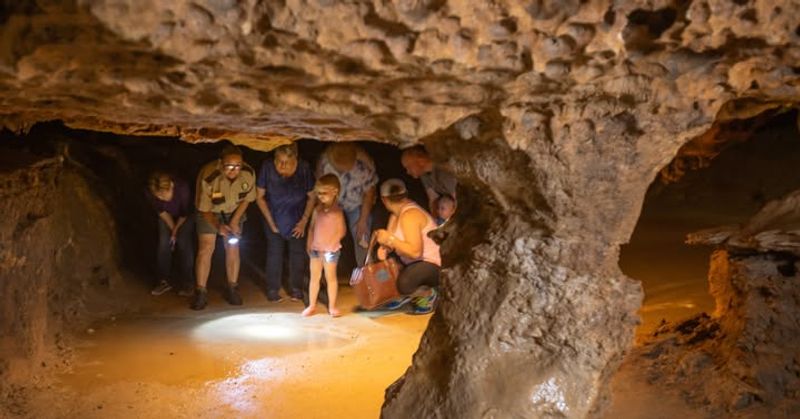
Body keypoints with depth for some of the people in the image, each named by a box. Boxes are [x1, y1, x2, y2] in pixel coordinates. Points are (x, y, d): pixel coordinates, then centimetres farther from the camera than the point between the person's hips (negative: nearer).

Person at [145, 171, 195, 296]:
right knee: (163, 244, -5)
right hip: (167, 216, 3)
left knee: (184, 243, -12)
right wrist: (173, 230, -11)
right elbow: (161, 212, -12)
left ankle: (186, 282, -2)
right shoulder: (149, 192, -31)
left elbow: (185, 213, -22)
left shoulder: (182, 187, -40)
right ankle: (164, 281, 8)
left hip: (185, 216, -3)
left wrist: (176, 231, -10)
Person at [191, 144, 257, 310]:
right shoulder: (208, 177, -37)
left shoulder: (249, 174, -28)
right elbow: (204, 209, -23)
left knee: (233, 248, 1)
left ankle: (232, 289, 15)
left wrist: (234, 221, -12)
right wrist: (217, 226, -36)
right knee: (206, 248, -9)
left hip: (233, 211, 3)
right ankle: (200, 292, 1)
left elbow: (246, 199, -8)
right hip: (210, 212, -2)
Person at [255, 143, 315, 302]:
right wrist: (270, 222, -9)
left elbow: (312, 196, -7)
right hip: (274, 218, 0)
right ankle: (273, 289, 8)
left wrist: (304, 221, -9)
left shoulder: (304, 168, -22)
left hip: (297, 219, 1)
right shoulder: (267, 167, -22)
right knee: (274, 252, -4)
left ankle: (296, 289, 14)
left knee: (298, 252, 1)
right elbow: (260, 197, -10)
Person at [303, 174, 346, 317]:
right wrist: (309, 243, 3)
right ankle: (311, 305, 20)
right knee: (314, 277, 11)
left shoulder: (337, 211, -12)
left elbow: (341, 231, -13)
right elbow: (312, 227, 11)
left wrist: (329, 246, -15)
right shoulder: (317, 210, 5)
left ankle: (332, 306, 16)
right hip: (315, 249, 5)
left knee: (330, 277, 5)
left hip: (330, 250, -5)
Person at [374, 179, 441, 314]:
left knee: (403, 284, -34)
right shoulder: (396, 214, 8)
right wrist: (384, 248, -16)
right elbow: (392, 241, 6)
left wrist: (390, 239, -28)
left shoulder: (409, 215, -23)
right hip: (412, 263, 10)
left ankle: (428, 294, -4)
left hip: (432, 264, -10)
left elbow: (415, 252, -30)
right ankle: (406, 295, 13)